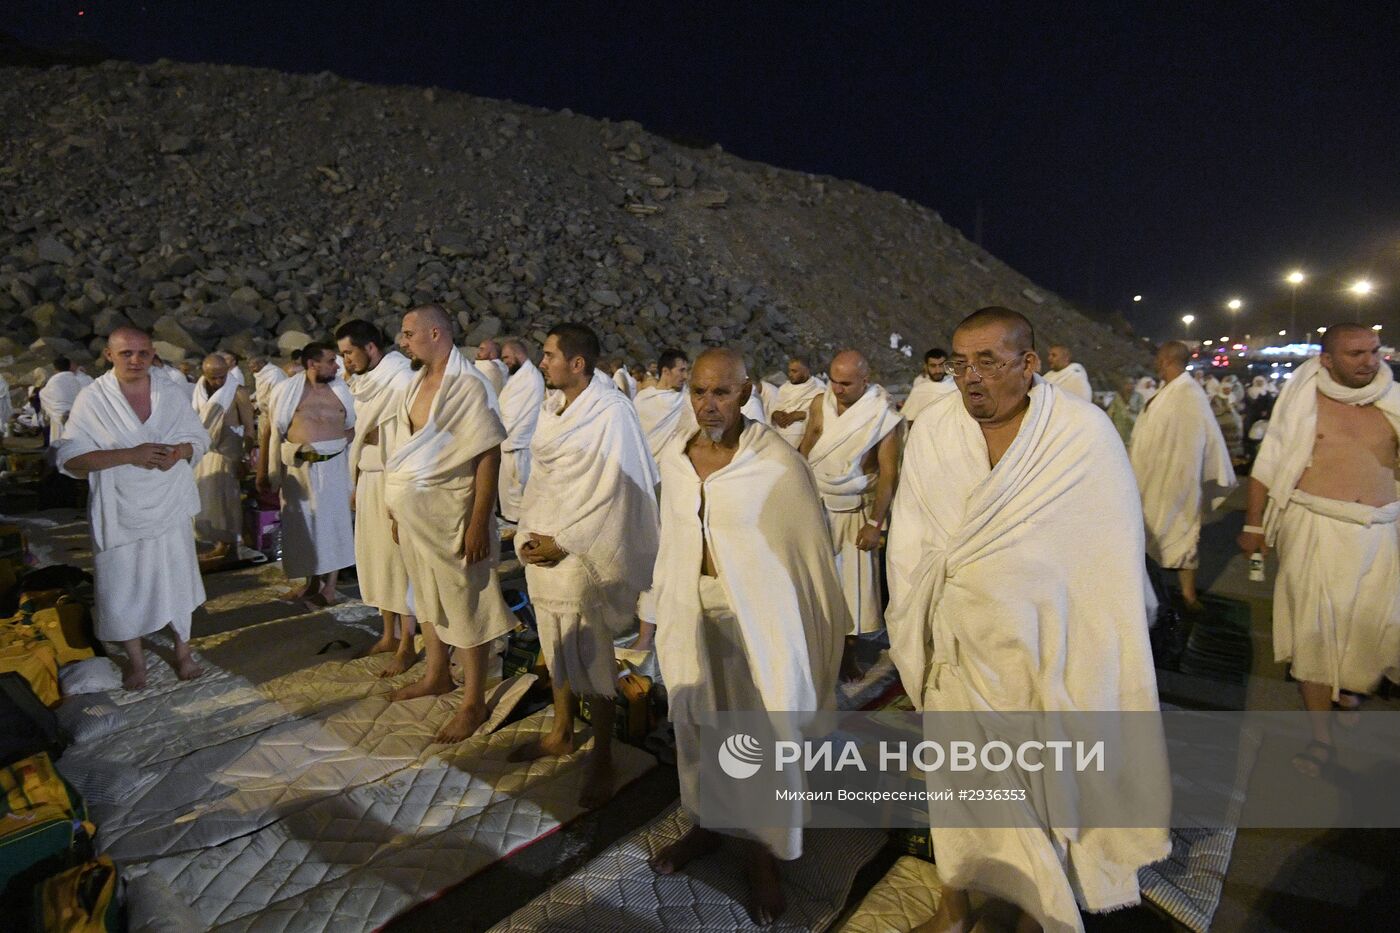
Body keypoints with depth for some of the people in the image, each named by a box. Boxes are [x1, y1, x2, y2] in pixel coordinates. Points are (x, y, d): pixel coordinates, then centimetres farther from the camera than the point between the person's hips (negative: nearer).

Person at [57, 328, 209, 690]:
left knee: (177, 579, 12)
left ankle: (182, 649, 31)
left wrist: (178, 451, -16)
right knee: (123, 586, 8)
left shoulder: (171, 394, 0)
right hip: (120, 512, -2)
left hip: (170, 508, 2)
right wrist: (128, 455, -24)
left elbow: (200, 438, 6)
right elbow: (71, 458, -13)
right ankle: (135, 658, 29)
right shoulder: (92, 399, -9)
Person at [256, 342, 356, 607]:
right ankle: (312, 583, 26)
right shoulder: (287, 391, -2)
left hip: (332, 466, 0)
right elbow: (269, 430, 1)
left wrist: (338, 443, -10)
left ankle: (329, 587, 10)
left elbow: (353, 426, 10)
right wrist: (262, 471, 0)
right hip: (298, 468, 0)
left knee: (332, 523, 1)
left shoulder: (341, 390, 2)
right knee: (304, 526, 10)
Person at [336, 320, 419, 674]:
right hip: (368, 479, 8)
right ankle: (389, 635, 26)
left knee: (399, 559, -1)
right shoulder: (365, 382, 11)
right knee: (374, 557, 13)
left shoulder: (402, 381, -15)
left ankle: (407, 645, 10)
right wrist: (356, 484, 17)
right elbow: (362, 434, 16)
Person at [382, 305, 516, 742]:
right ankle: (436, 675, 40)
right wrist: (398, 512, 13)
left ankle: (473, 702, 16)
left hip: (450, 517, -8)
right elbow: (404, 452, 12)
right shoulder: (417, 382, 7)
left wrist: (479, 523, -21)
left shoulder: (468, 385, -16)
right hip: (414, 516, 8)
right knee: (427, 598, 20)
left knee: (465, 606, 3)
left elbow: (488, 457, -19)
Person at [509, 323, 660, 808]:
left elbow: (612, 490, -17)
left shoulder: (611, 412, -14)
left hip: (581, 550, -7)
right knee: (556, 643, 18)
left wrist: (563, 543, -15)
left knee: (589, 653, 2)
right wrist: (529, 533, 4)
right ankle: (561, 731, 37)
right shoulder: (553, 407, 8)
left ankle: (602, 758, 17)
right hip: (543, 545, 7)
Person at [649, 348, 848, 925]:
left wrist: (820, 631, -7)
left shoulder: (777, 462, -16)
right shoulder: (674, 460, 0)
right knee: (696, 720, 19)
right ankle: (705, 823, 43)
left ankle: (763, 851, 31)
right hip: (693, 612, 5)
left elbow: (810, 549, -10)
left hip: (761, 616, -5)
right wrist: (661, 612, 13)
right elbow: (671, 542, 8)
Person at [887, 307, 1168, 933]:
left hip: (1044, 647, -2)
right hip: (957, 643, 2)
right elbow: (909, 539, -2)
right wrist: (911, 633, -1)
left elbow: (1114, 554, -7)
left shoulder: (1086, 432, -13)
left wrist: (1102, 664, -4)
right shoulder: (932, 428, -6)